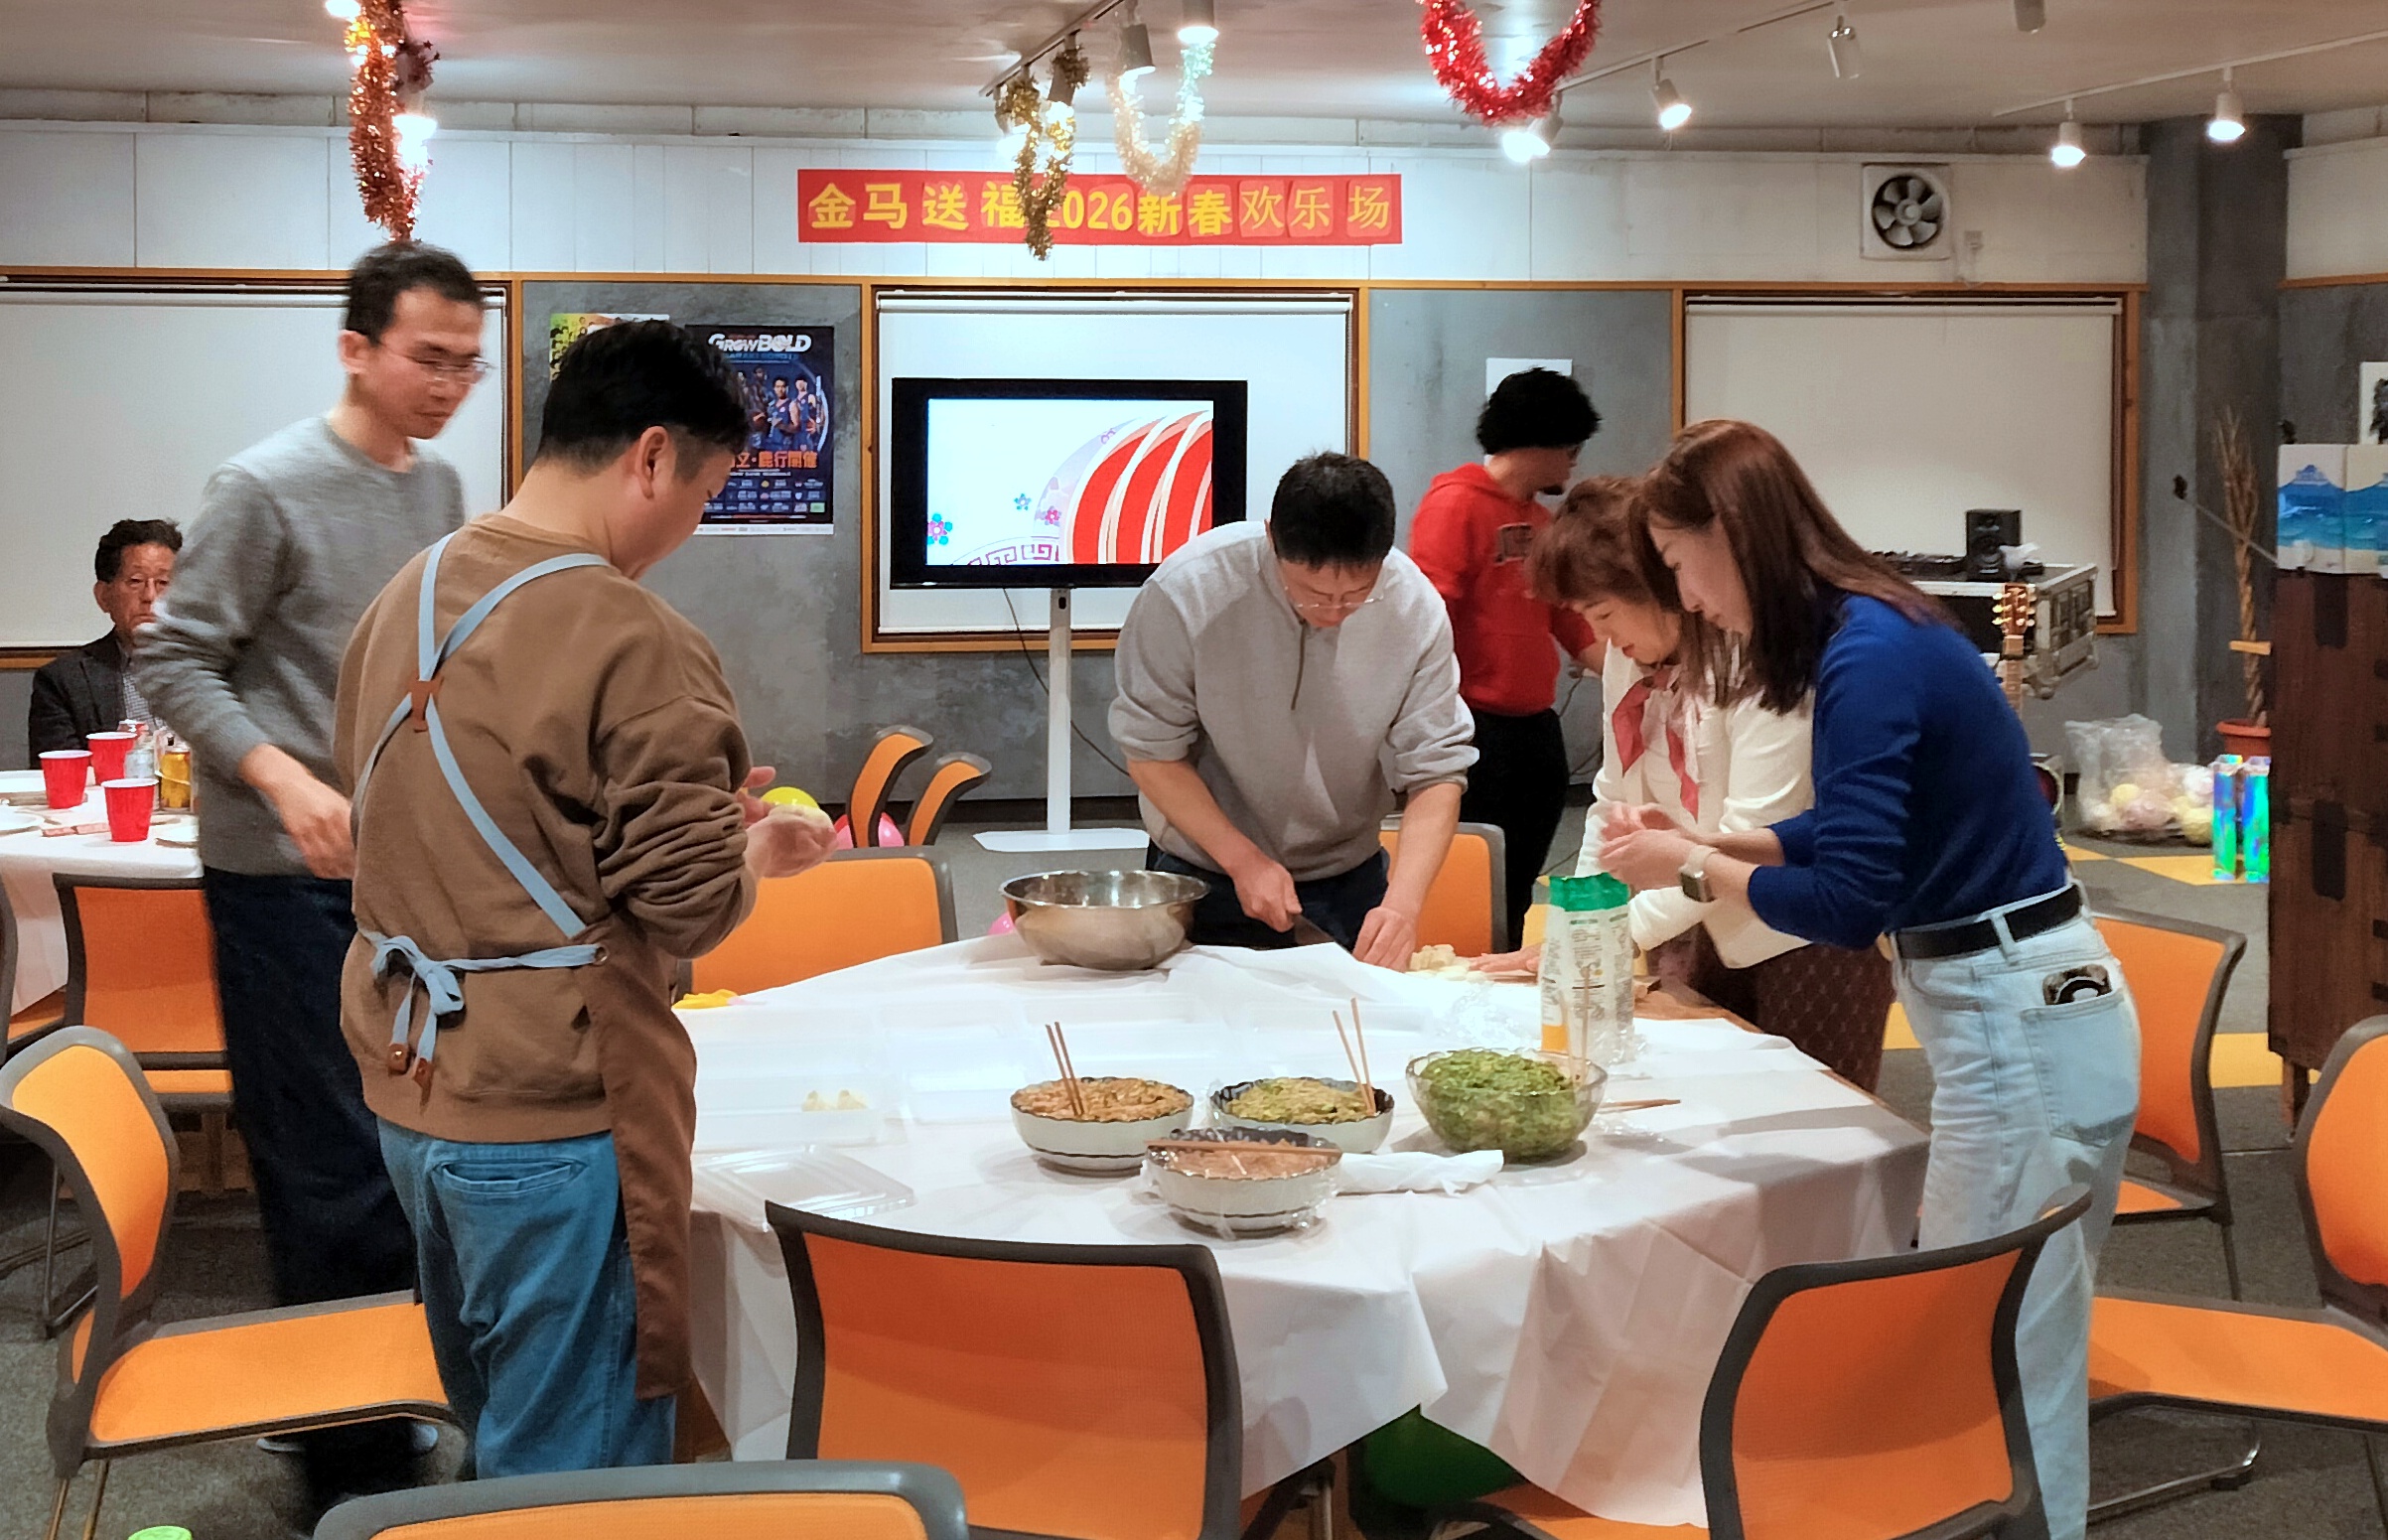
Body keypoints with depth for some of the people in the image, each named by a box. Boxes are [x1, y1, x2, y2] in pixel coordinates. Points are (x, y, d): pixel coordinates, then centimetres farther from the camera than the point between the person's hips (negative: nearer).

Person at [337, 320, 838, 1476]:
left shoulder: (404, 599, 5)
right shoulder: (635, 643, -19)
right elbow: (691, 909, -17)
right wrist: (758, 848, 4)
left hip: (411, 1092, 8)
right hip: (555, 1119, -8)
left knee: (495, 1419, 22)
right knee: (579, 1472, 3)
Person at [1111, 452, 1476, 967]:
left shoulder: (1415, 607, -17)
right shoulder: (1188, 591, -24)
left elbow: (1436, 771, -14)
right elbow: (1151, 751, -15)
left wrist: (1403, 903, -28)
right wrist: (1243, 860, -22)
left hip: (1345, 885, 2)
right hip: (1203, 878, -2)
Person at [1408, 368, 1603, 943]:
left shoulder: (1541, 520, 17)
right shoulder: (1455, 504, -10)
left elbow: (1569, 621, 24)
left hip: (1538, 729, 9)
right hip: (1477, 728, -8)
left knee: (1518, 895, 11)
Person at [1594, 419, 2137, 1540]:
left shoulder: (1870, 657, -20)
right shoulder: (1877, 630, 9)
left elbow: (1848, 899, -21)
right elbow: (1855, 833, 22)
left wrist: (1694, 869, -7)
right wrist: (1702, 840, 12)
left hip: (2019, 1029, -10)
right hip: (2031, 1015, 10)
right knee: (2018, 1358, 15)